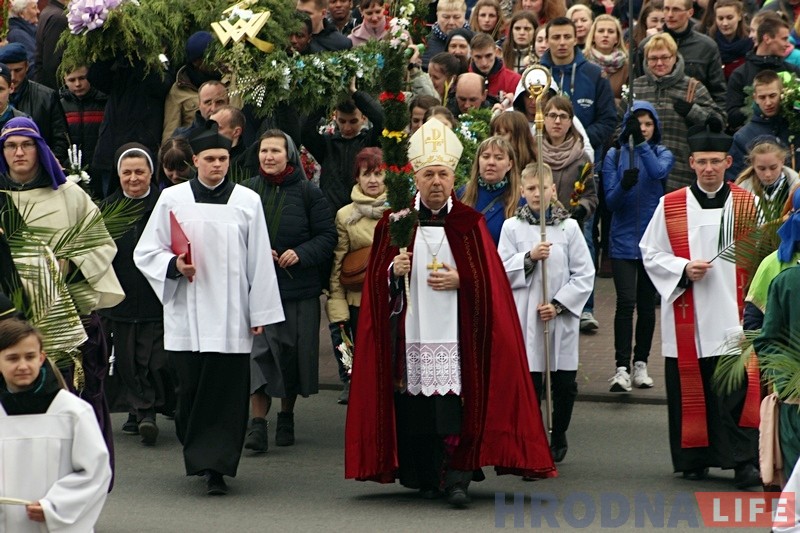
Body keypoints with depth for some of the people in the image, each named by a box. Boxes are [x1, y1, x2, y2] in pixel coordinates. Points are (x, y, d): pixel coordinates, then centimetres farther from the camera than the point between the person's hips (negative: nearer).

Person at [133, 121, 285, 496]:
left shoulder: (247, 201, 6)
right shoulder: (172, 199, 7)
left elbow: (259, 261, 6)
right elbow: (145, 253, 8)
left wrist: (260, 313, 3)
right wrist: (174, 266, -12)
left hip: (231, 314, -1)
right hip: (186, 314, 1)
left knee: (227, 392, -5)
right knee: (190, 390, 2)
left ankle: (215, 467, -3)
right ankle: (201, 457, 18)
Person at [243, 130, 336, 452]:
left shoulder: (308, 193, 0)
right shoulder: (246, 192, 4)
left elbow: (327, 236, 0)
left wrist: (301, 253, -16)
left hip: (299, 289, 0)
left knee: (292, 352, 8)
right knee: (258, 352, -10)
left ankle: (286, 416, 25)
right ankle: (258, 422, -11)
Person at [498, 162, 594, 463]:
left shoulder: (569, 227, 3)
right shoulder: (512, 227, 4)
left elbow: (584, 274, 1)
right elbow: (502, 271, 1)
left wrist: (558, 304, -8)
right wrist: (530, 257, -14)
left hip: (562, 317, 1)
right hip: (525, 317, -1)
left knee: (565, 384, 5)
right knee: (529, 384, -3)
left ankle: (558, 438, 26)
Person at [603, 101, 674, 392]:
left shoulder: (662, 153, 3)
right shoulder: (615, 155, 2)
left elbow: (659, 172, -21)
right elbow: (610, 201, -3)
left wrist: (641, 143, -30)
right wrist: (624, 185, -24)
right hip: (623, 240, -1)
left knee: (647, 303, 8)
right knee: (626, 302, -12)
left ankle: (640, 364, 19)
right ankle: (621, 368, -14)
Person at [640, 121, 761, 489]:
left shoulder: (747, 205, 5)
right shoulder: (671, 206, 5)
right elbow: (650, 254, 7)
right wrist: (683, 269, -9)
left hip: (732, 317, -1)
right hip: (687, 317, 1)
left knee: (736, 391, -7)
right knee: (690, 389, 5)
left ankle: (743, 460, -6)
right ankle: (695, 458, 17)